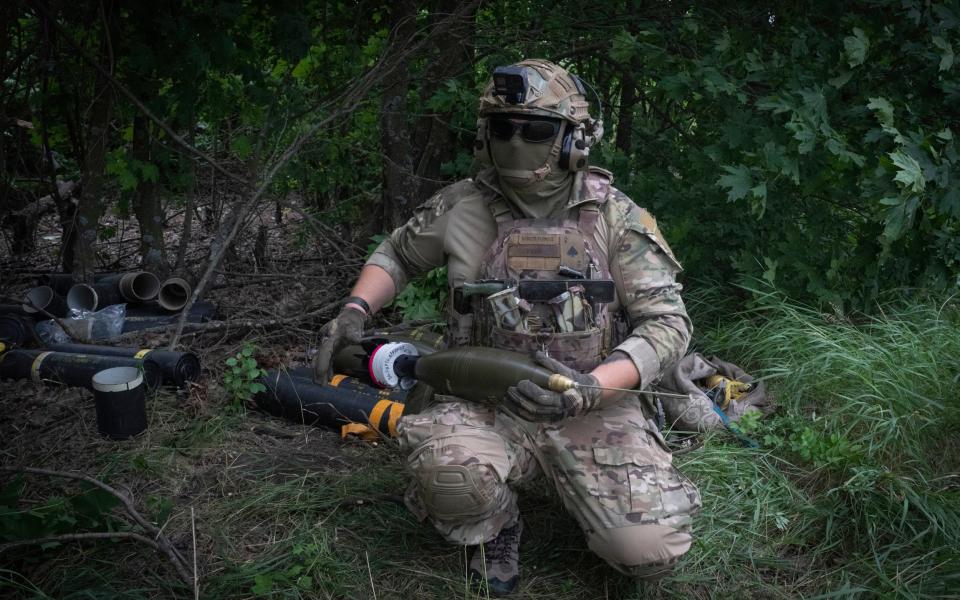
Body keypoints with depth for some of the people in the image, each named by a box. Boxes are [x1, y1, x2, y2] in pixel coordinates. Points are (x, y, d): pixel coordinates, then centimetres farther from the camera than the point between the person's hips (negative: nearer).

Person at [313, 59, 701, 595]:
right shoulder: (461, 206, -1)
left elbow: (667, 323, -8)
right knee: (448, 470, -35)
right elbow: (396, 256, 18)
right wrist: (356, 310, -3)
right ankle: (495, 527, 4)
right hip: (487, 403, 1)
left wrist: (590, 388, -24)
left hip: (592, 409, 0)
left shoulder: (616, 216, -5)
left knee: (650, 550, -19)